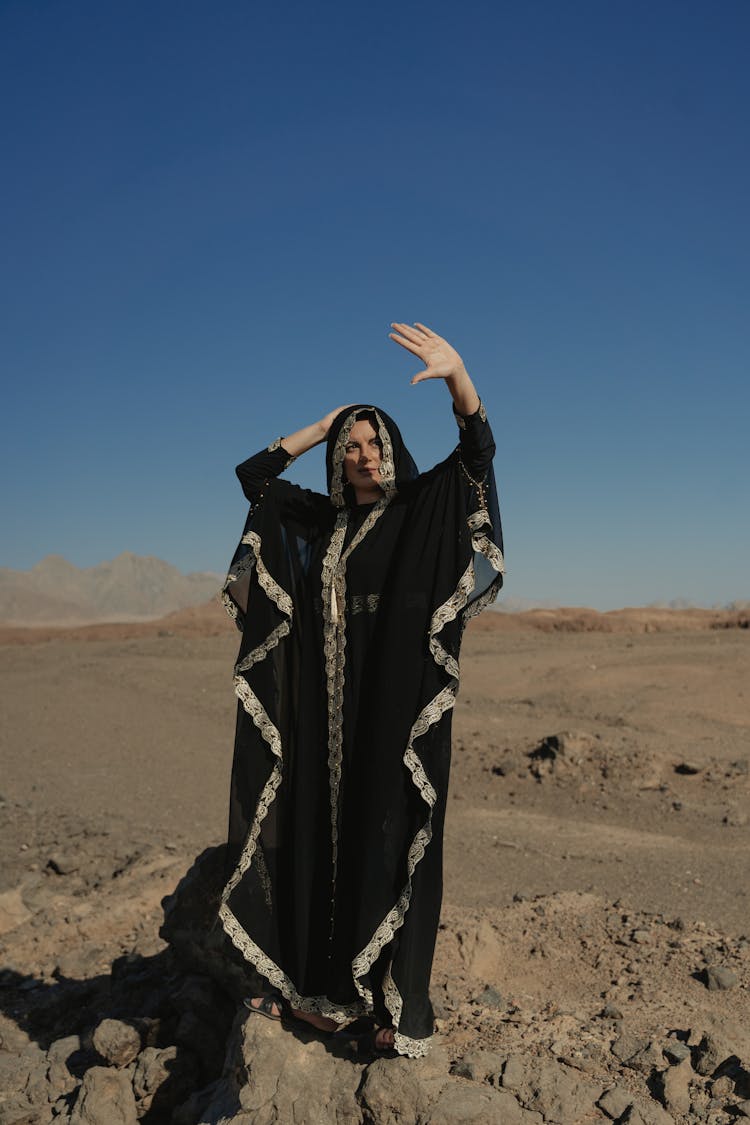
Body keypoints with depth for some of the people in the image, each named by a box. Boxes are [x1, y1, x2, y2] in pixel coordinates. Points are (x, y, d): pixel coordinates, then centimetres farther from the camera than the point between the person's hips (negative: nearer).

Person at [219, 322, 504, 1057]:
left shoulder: (424, 507, 1)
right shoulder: (320, 520, 13)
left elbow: (478, 448, -14)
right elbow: (254, 474, 18)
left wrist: (456, 374, -31)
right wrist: (321, 427, 12)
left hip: (398, 706, -5)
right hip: (327, 711, 5)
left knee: (393, 838, -2)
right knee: (325, 833, 9)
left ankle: (399, 1003, 8)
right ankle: (329, 990, 22)